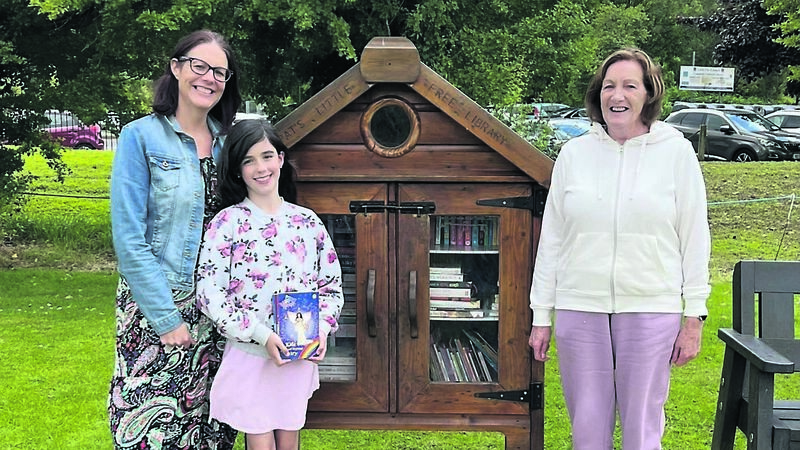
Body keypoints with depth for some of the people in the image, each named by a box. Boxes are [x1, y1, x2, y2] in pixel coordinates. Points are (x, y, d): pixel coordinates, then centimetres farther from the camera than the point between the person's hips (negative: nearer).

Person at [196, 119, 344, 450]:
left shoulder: (308, 222, 3)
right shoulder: (227, 223, -7)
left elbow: (331, 285, 10)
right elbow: (209, 294, -12)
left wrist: (322, 329, -8)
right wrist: (261, 335, -19)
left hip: (299, 357, 3)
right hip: (249, 356, -3)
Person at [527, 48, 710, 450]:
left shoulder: (676, 152, 1)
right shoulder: (574, 153, 5)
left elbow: (695, 238, 2)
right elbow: (551, 239, 8)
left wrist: (694, 317, -1)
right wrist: (541, 316, 7)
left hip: (651, 309, -1)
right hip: (579, 309, 2)